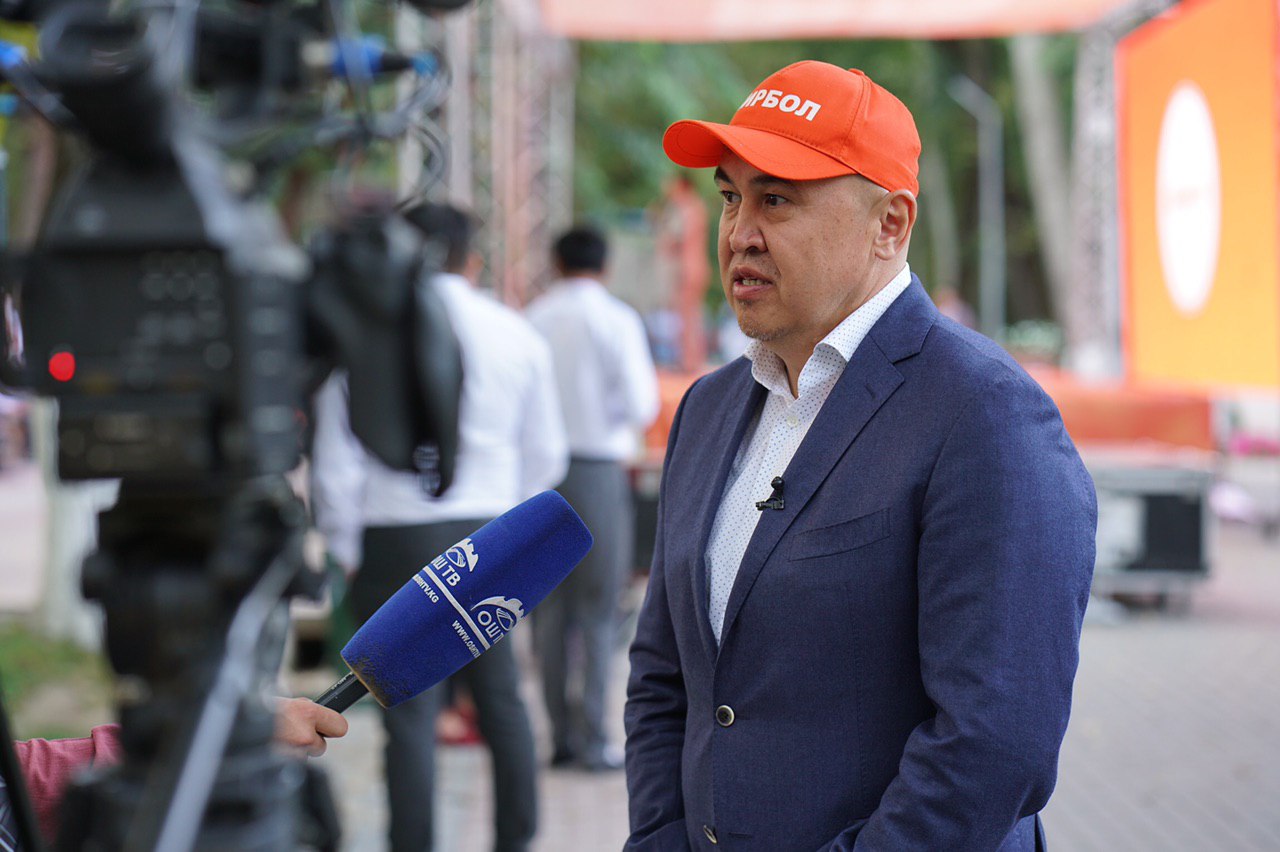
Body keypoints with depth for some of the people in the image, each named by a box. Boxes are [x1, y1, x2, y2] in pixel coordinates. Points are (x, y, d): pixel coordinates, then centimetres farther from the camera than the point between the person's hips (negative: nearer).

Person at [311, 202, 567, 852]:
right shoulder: (517, 335, 6)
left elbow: (336, 457, -6)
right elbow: (546, 456, 11)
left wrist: (345, 550, 5)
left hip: (396, 535, -4)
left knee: (411, 712, -3)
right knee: (501, 697, 15)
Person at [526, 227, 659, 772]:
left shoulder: (532, 319, 4)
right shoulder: (617, 319, -5)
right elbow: (642, 407, -8)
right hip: (598, 467, -3)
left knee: (550, 608, 9)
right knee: (599, 609, 3)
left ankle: (561, 732, 10)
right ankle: (593, 738, 1)